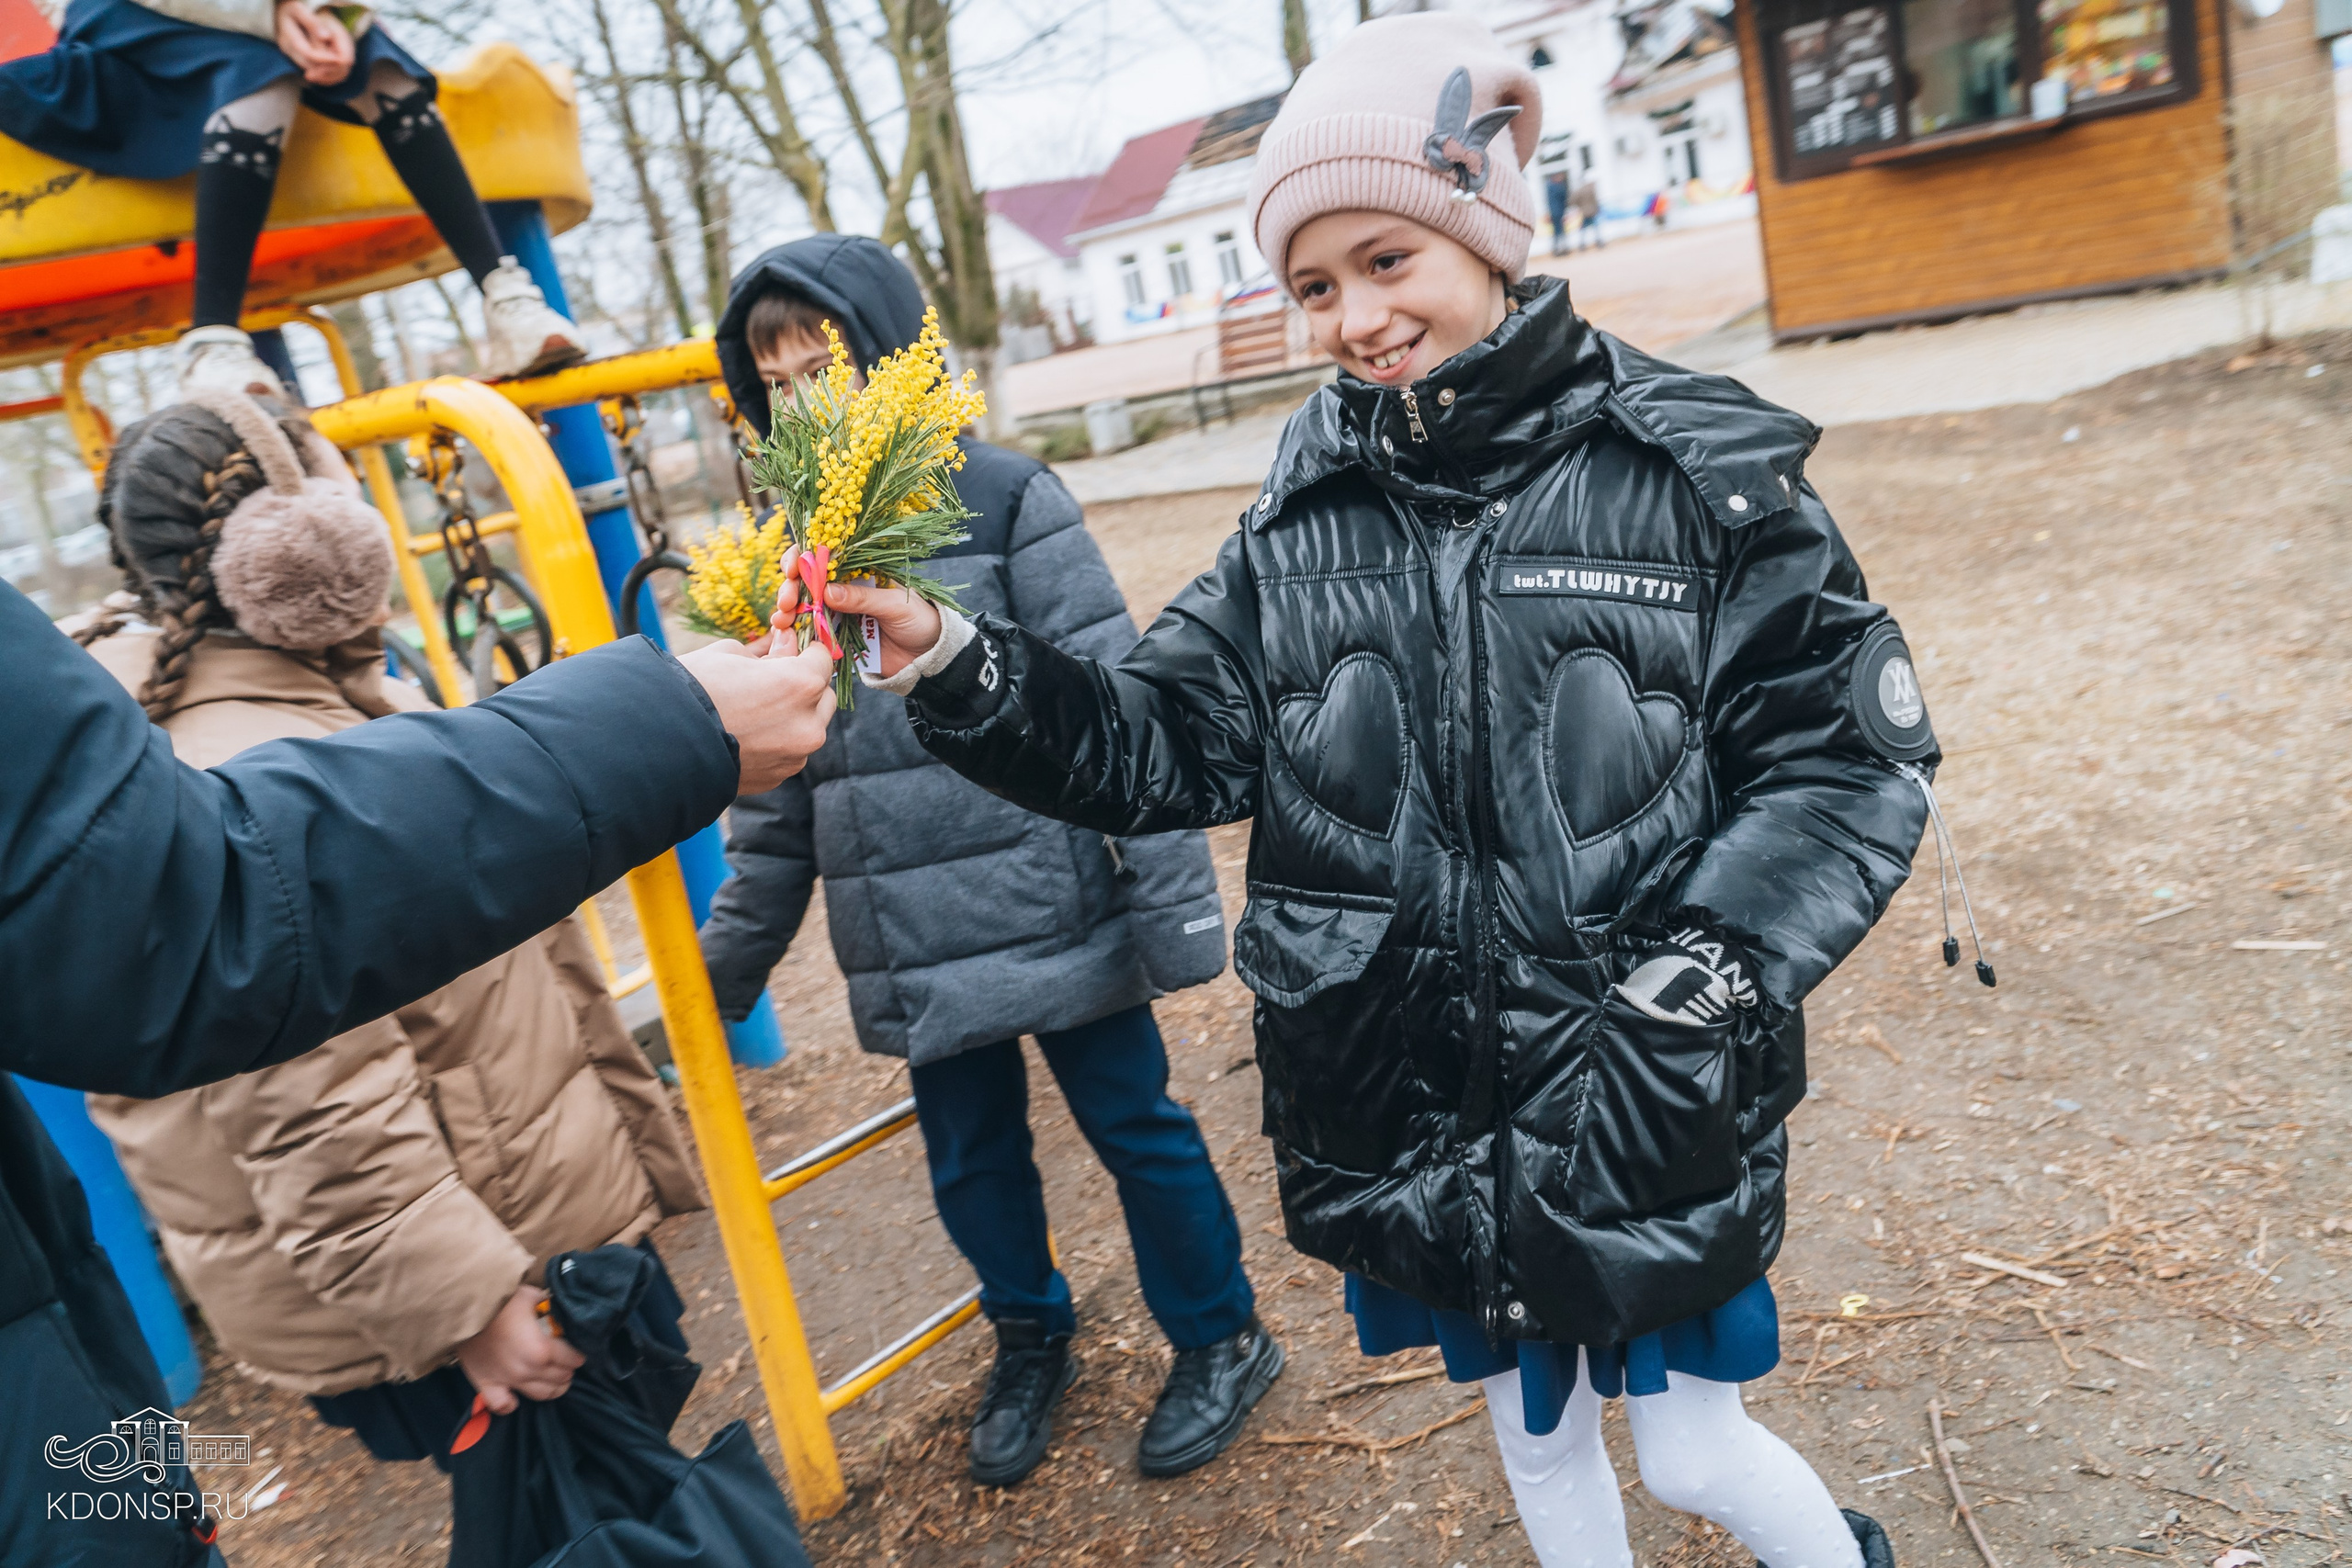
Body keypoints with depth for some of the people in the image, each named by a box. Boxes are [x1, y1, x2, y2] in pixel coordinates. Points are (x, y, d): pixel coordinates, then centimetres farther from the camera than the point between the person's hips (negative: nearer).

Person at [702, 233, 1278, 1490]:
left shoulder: (999, 499, -7)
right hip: (917, 947, 5)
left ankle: (1218, 1340, 35)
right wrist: (732, 953, 15)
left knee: (1135, 1125, 10)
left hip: (1053, 909, -4)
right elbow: (774, 784, 13)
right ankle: (1029, 1342, 45)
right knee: (970, 1159, 18)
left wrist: (1170, 887, -15)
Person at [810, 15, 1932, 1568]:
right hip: (1408, 1113, 3)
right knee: (1538, 1436, 25)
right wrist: (958, 669, -17)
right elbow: (1170, 741, -2)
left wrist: (1696, 977, -21)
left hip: (1646, 1110, -2)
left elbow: (1846, 758, -9)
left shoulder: (1697, 469, -11)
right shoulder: (1307, 513, -2)